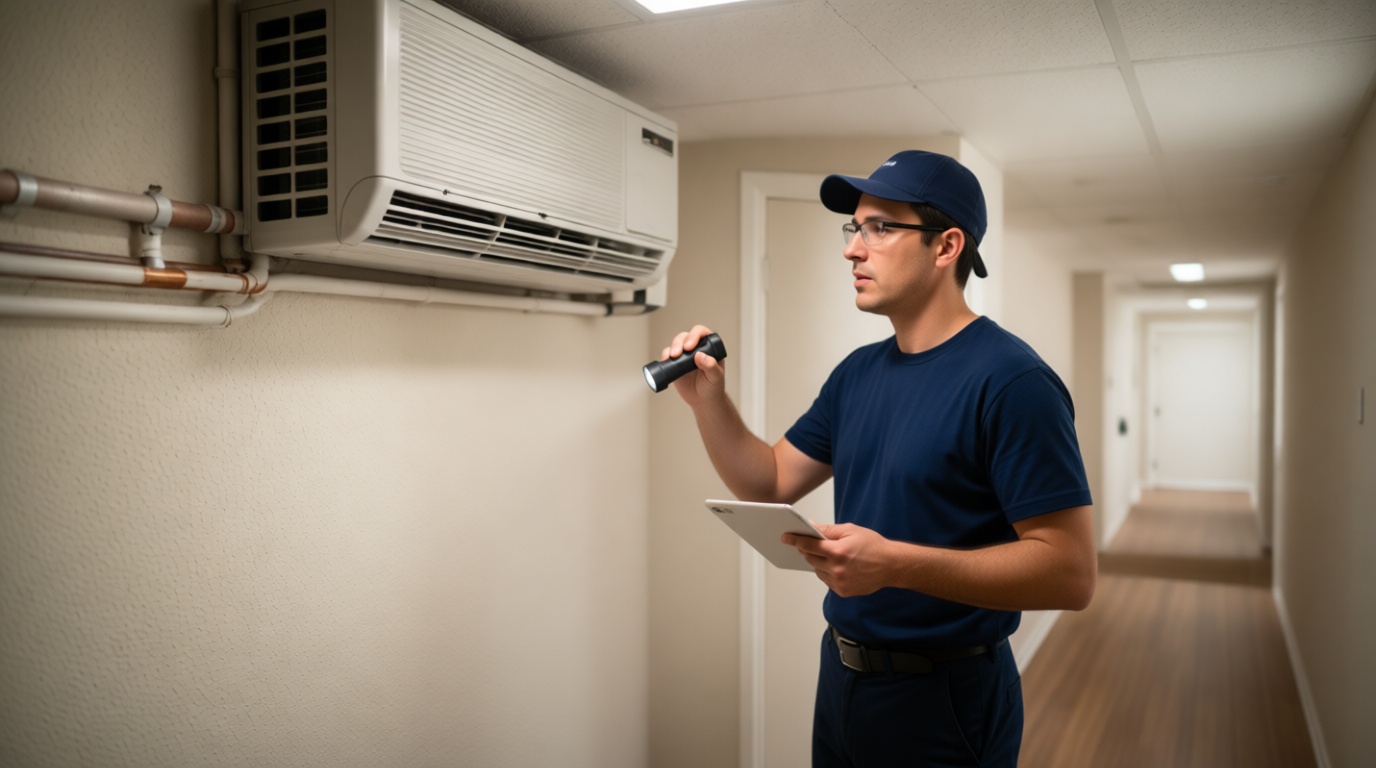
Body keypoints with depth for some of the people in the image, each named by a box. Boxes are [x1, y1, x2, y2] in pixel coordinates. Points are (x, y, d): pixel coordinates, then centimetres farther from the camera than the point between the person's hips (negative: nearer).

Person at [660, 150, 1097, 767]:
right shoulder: (858, 373, 5)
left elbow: (1071, 573, -23)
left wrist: (894, 563, -31)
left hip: (945, 700, -7)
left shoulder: (1010, 380, -19)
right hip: (841, 678, 7)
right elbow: (770, 484, 11)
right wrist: (708, 400, -5)